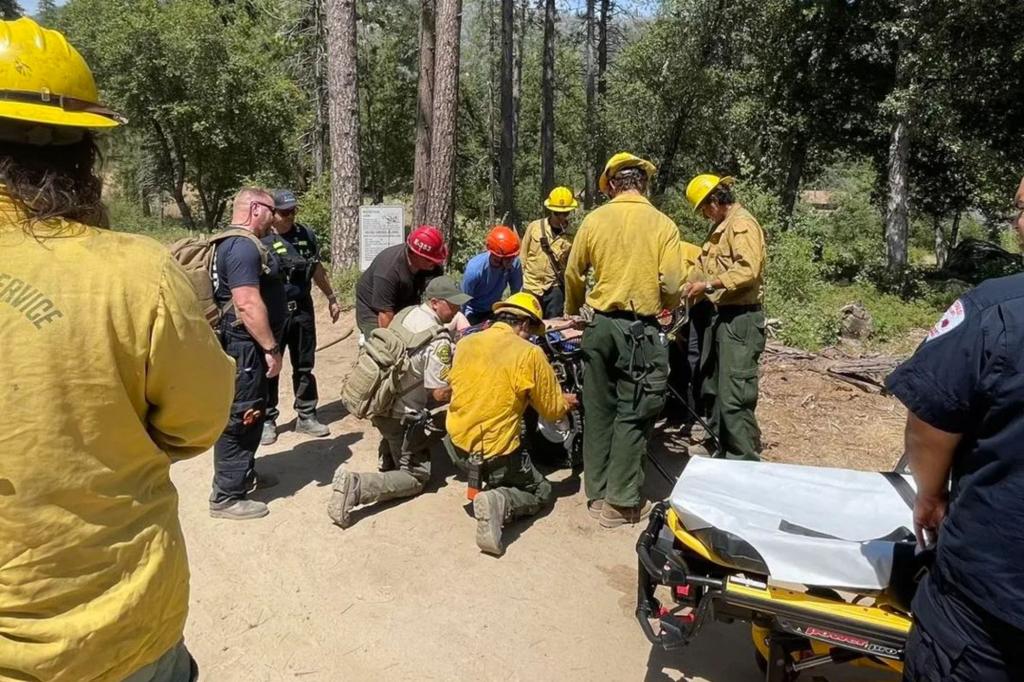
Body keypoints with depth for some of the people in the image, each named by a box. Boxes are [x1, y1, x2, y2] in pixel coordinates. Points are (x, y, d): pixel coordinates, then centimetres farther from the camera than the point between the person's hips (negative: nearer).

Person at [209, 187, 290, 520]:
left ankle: (245, 474, 35)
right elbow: (248, 303, -27)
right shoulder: (243, 246, -20)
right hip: (245, 345, -11)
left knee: (253, 412, 21)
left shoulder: (236, 243, 16)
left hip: (247, 345, 11)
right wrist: (271, 348, -24)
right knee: (241, 416, -4)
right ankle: (227, 496, 6)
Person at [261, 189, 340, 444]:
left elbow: (317, 269, 18)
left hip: (302, 309, 4)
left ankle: (306, 416, 25)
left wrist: (331, 297, 22)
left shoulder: (306, 234, 6)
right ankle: (267, 420, 19)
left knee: (304, 366, 13)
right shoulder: (261, 240, -9)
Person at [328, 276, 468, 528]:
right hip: (401, 417, -8)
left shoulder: (406, 313, 0)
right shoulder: (438, 341, -24)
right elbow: (441, 393, -23)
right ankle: (355, 486, -15)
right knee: (416, 477, 5)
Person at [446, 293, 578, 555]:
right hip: (496, 454, -7)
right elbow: (553, 411, -5)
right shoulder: (530, 354, -14)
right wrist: (565, 402, 19)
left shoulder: (464, 343, 1)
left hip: (457, 446, 7)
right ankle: (499, 502, -10)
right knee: (541, 492, 17)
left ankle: (480, 482, 13)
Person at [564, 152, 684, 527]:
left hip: (600, 325, 3)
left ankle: (596, 493, 22)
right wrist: (666, 306, 15)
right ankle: (622, 503, 8)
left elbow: (573, 274, 7)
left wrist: (572, 311, 25)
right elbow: (671, 285, -8)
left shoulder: (594, 220, 1)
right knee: (632, 415, 4)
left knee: (598, 411, 12)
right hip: (640, 329, -3)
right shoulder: (662, 224, -5)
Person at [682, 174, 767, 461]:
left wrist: (708, 286, -21)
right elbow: (707, 265, 21)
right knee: (714, 391, 17)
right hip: (721, 315, 10)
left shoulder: (743, 225, -14)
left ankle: (746, 461, 3)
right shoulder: (719, 227, 17)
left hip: (740, 318, -10)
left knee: (734, 398, -8)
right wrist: (691, 286, 7)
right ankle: (722, 451, 29)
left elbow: (748, 271, -25)